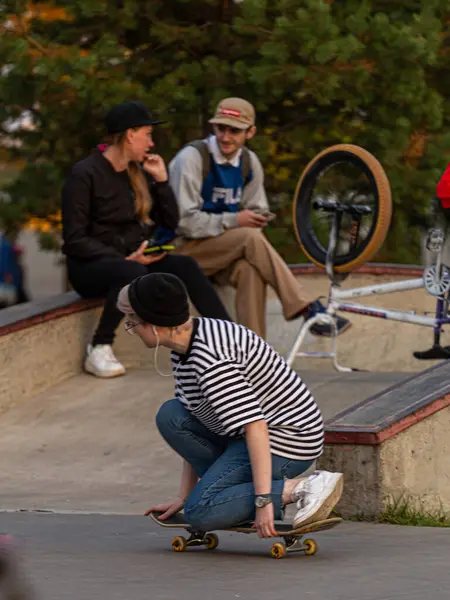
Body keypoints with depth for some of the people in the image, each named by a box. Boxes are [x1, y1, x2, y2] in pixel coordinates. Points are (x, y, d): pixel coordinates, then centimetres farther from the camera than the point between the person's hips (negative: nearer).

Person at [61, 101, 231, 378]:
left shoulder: (137, 173, 11)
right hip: (90, 267, -6)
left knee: (185, 266, -20)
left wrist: (161, 179, -1)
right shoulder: (85, 175, -10)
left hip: (131, 259, 6)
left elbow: (171, 221, 11)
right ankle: (99, 350, -24)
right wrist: (125, 259, -22)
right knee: (131, 273, -38)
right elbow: (75, 240, -14)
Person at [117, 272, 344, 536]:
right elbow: (189, 427, 12)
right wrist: (183, 497, 10)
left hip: (285, 440, -10)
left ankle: (304, 488, -14)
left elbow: (254, 426, -31)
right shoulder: (184, 348, 6)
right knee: (171, 416, 3)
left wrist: (263, 501, -33)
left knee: (200, 513, -14)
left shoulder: (210, 360, -26)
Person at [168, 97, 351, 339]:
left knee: (251, 270, -32)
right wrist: (233, 221, -22)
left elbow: (258, 211, 13)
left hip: (226, 250, 5)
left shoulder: (249, 162, 6)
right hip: (186, 248, -5)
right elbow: (185, 221, -19)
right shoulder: (192, 158, -14)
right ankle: (309, 309, -31)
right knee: (251, 238, -30)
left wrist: (255, 219, -11)